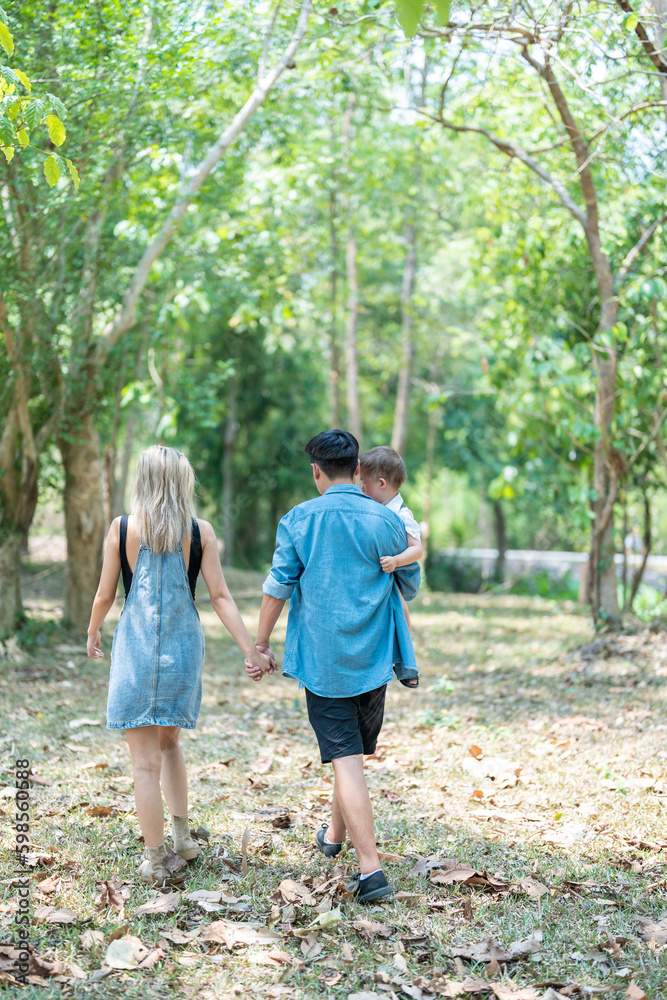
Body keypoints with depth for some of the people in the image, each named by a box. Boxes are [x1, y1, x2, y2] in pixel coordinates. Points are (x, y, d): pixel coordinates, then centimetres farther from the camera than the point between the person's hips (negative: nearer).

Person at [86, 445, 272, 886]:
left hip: (136, 647, -2)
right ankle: (182, 838, 24)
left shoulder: (122, 529, -5)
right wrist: (251, 650, -1)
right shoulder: (200, 532, -2)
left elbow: (105, 595, 1)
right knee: (168, 742, 24)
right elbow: (220, 597, -5)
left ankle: (157, 861, 6)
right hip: (183, 647, 3)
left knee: (145, 758, 4)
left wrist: (92, 634, 19)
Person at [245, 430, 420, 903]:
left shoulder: (298, 520, -5)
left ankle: (371, 869, -9)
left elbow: (277, 587, -4)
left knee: (346, 761, -4)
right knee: (355, 751, 21)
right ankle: (335, 834, 41)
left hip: (321, 659, -2)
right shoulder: (387, 520, -1)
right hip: (373, 658, 2)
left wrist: (261, 645, 7)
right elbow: (411, 587, 9)